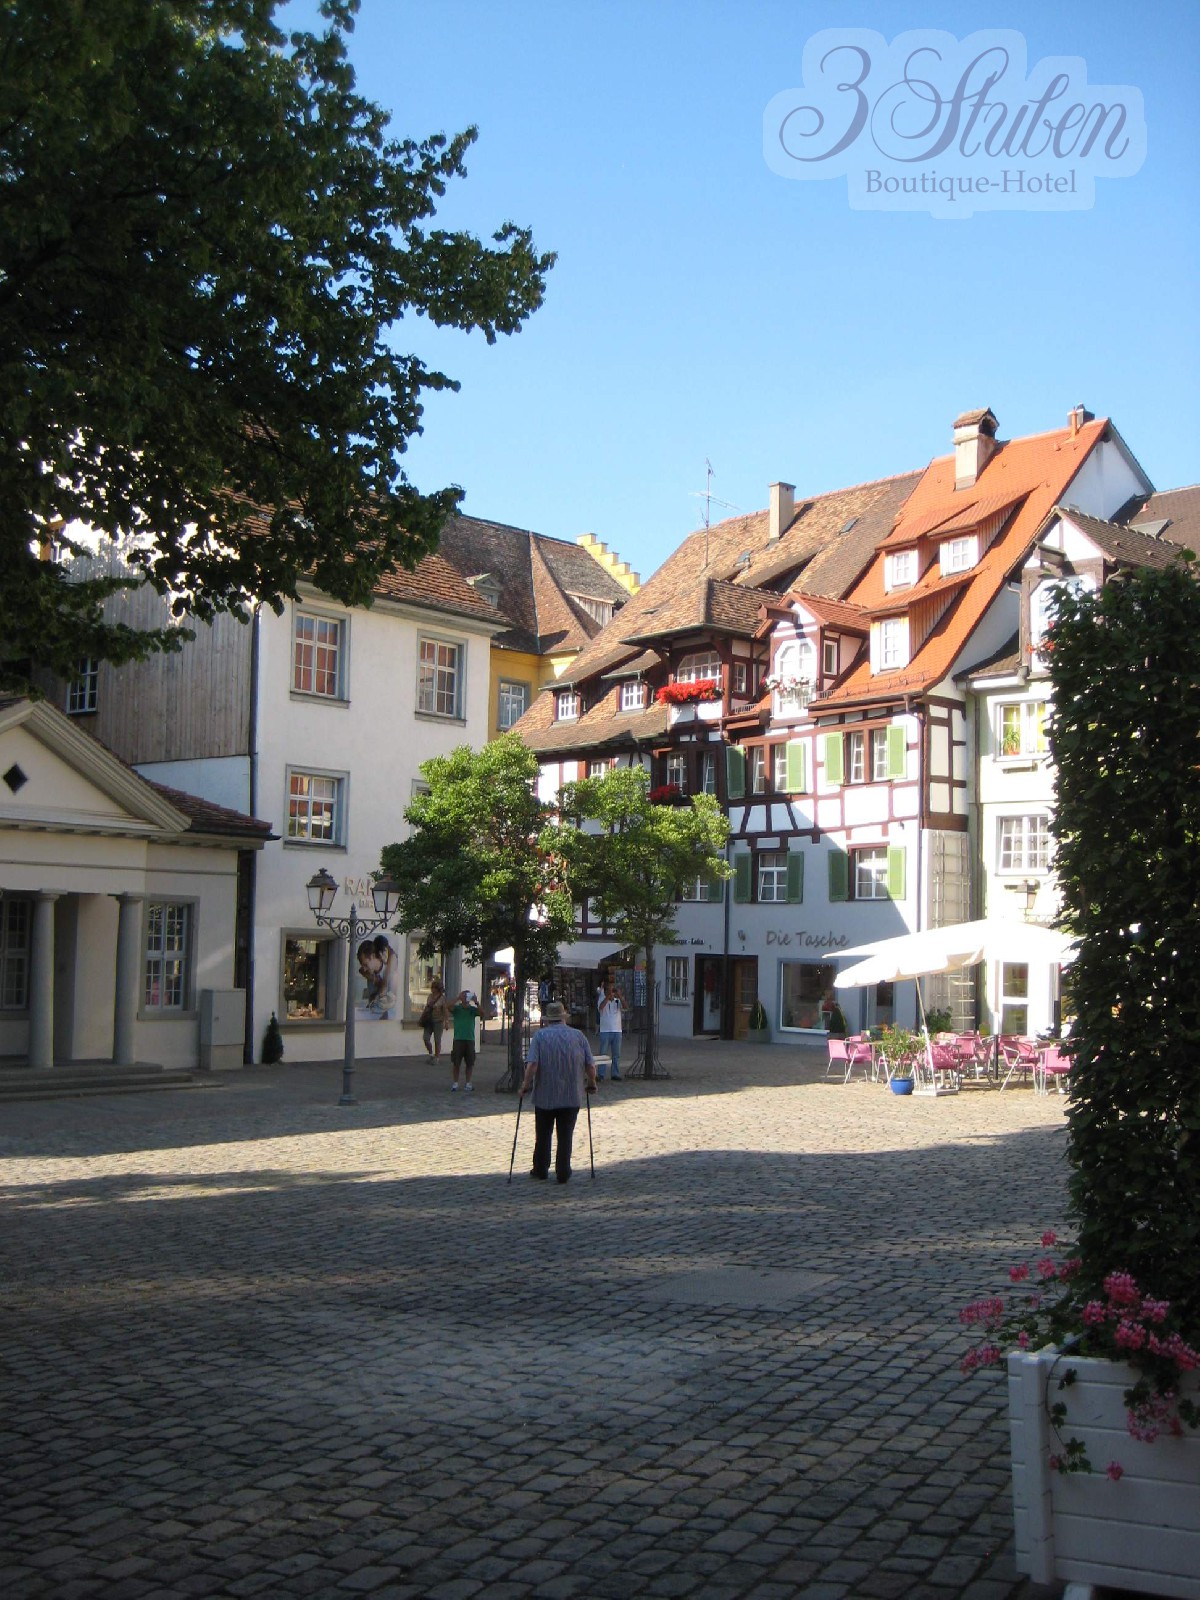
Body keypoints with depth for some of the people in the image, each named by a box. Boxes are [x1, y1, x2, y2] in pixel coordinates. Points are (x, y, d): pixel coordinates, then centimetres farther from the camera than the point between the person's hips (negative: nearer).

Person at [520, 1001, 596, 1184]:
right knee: (565, 1135, 7)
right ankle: (563, 1172, 5)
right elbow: (590, 1066, -1)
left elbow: (532, 1065, -15)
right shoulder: (578, 1036, 2)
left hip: (545, 1095, -1)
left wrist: (526, 1085, -4)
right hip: (572, 1096, 1)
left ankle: (540, 1169, 24)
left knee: (543, 1134, 14)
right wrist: (591, 1084, 15)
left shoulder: (540, 1036, -4)